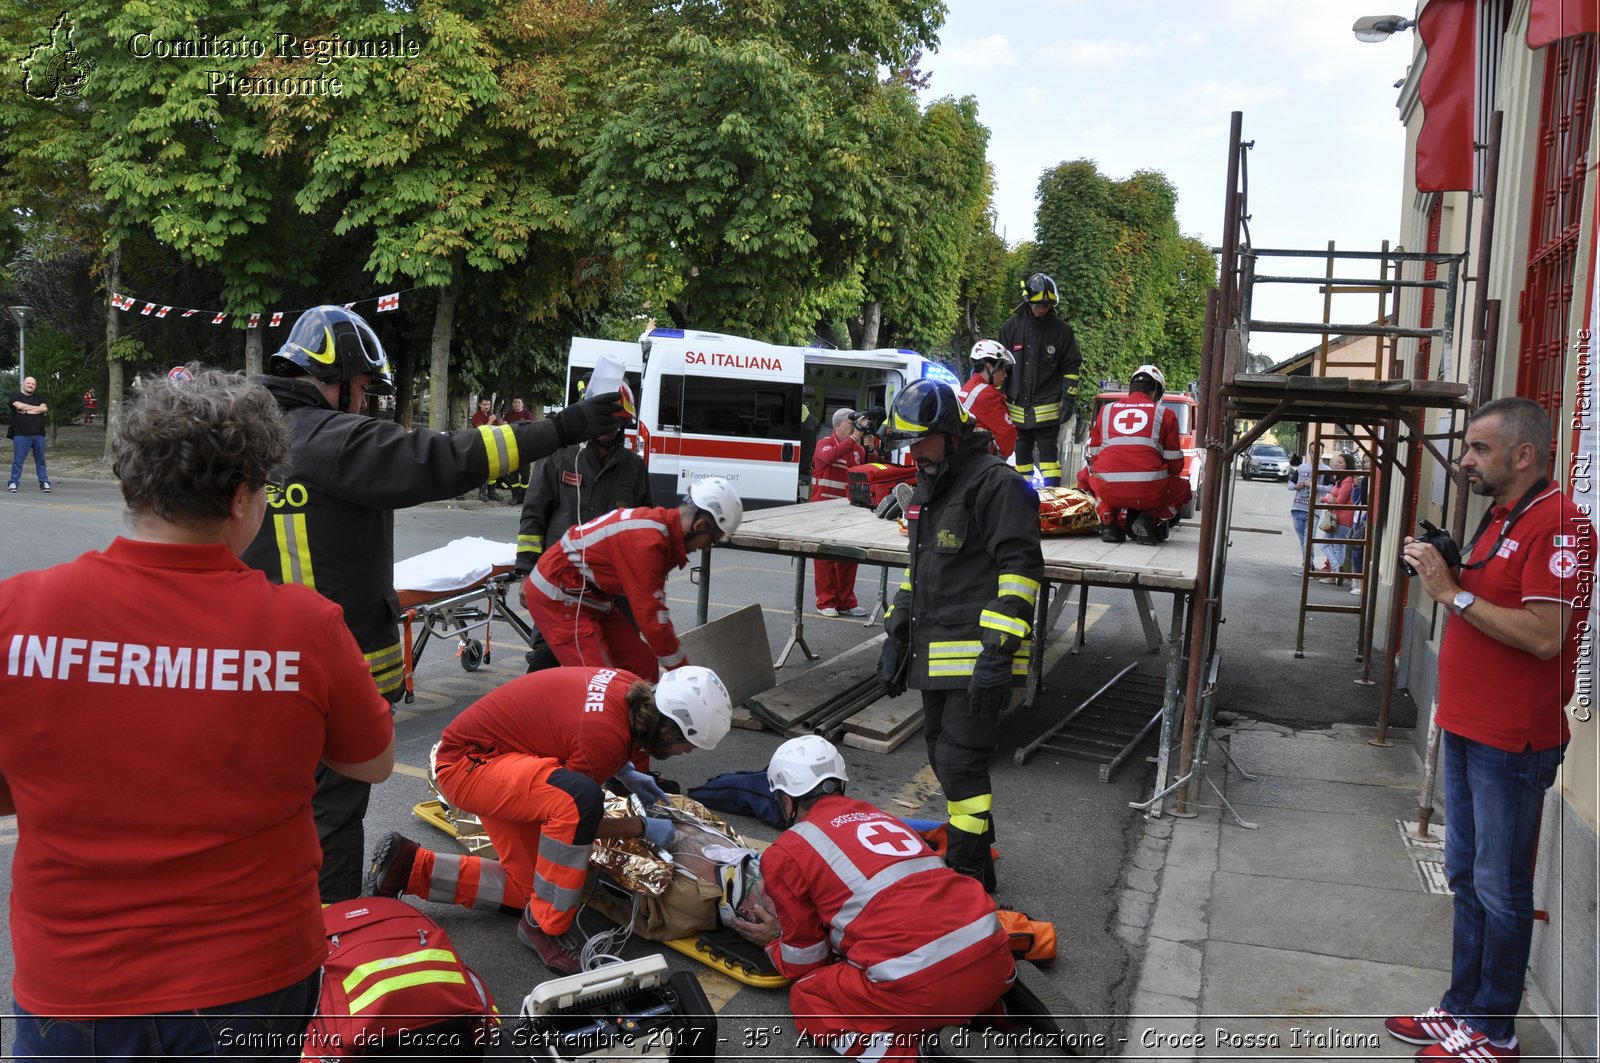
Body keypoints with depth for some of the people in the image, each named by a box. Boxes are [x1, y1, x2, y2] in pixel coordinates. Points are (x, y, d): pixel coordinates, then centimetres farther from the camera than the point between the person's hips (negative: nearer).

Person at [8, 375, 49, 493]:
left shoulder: (39, 398, 17)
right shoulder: (15, 395, 8)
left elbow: (44, 409, -2)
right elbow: (20, 405, -12)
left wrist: (27, 411, -9)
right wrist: (38, 408, -2)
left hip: (38, 434, 3)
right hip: (21, 434, -3)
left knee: (40, 461, 6)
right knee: (17, 460, -5)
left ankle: (45, 483, 7)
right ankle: (13, 483, 1)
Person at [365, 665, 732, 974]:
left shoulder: (632, 688, -8)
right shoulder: (606, 734, -34)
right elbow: (578, 819, -19)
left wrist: (626, 774, 13)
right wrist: (643, 828, -7)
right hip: (466, 762, -10)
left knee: (526, 889, 10)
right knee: (576, 799, -36)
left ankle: (409, 867, 20)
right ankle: (543, 926, -17)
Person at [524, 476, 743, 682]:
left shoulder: (660, 523, 2)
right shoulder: (646, 542, -28)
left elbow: (653, 605, 12)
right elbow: (650, 616, -25)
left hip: (588, 596, 10)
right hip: (557, 597, -10)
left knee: (643, 667, 8)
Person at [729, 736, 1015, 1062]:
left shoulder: (785, 853, 8)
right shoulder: (879, 816, 25)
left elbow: (805, 964, 16)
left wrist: (774, 941, 37)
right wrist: (786, 916, 43)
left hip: (921, 985, -5)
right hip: (993, 958, 6)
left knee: (808, 1000, 20)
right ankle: (996, 1003, 11)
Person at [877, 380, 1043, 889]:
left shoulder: (995, 483, -13)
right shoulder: (928, 487, 17)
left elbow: (1021, 569, -19)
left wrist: (998, 653, -24)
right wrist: (897, 635, 22)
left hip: (976, 657, -9)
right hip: (934, 654, 9)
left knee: (961, 765, -8)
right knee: (944, 756, 17)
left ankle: (969, 878, 3)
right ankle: (976, 849, 34)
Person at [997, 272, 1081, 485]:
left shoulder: (1062, 330, -1)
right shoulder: (1012, 326, 2)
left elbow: (1071, 368, 3)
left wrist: (1069, 400, -4)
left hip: (1047, 407, -2)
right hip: (1017, 406, 3)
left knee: (1048, 452, -4)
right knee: (1021, 452, 10)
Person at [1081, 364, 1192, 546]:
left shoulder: (1105, 410, 18)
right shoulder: (1165, 414, 11)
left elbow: (1092, 455, 22)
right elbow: (1174, 463, 10)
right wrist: (1162, 476, 34)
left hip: (1108, 490, 2)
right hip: (1150, 492, -2)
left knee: (1086, 476, 36)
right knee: (1184, 488, 29)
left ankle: (1108, 522, 12)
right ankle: (1148, 519, 3)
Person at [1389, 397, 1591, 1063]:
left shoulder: (1558, 523, -17)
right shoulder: (1498, 520, 14)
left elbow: (1543, 636, -25)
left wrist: (1454, 592, -21)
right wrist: (1442, 573, 7)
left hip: (1513, 740, -10)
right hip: (1467, 729, 10)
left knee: (1500, 889, 3)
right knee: (1465, 876, 17)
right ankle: (1462, 1008, 29)